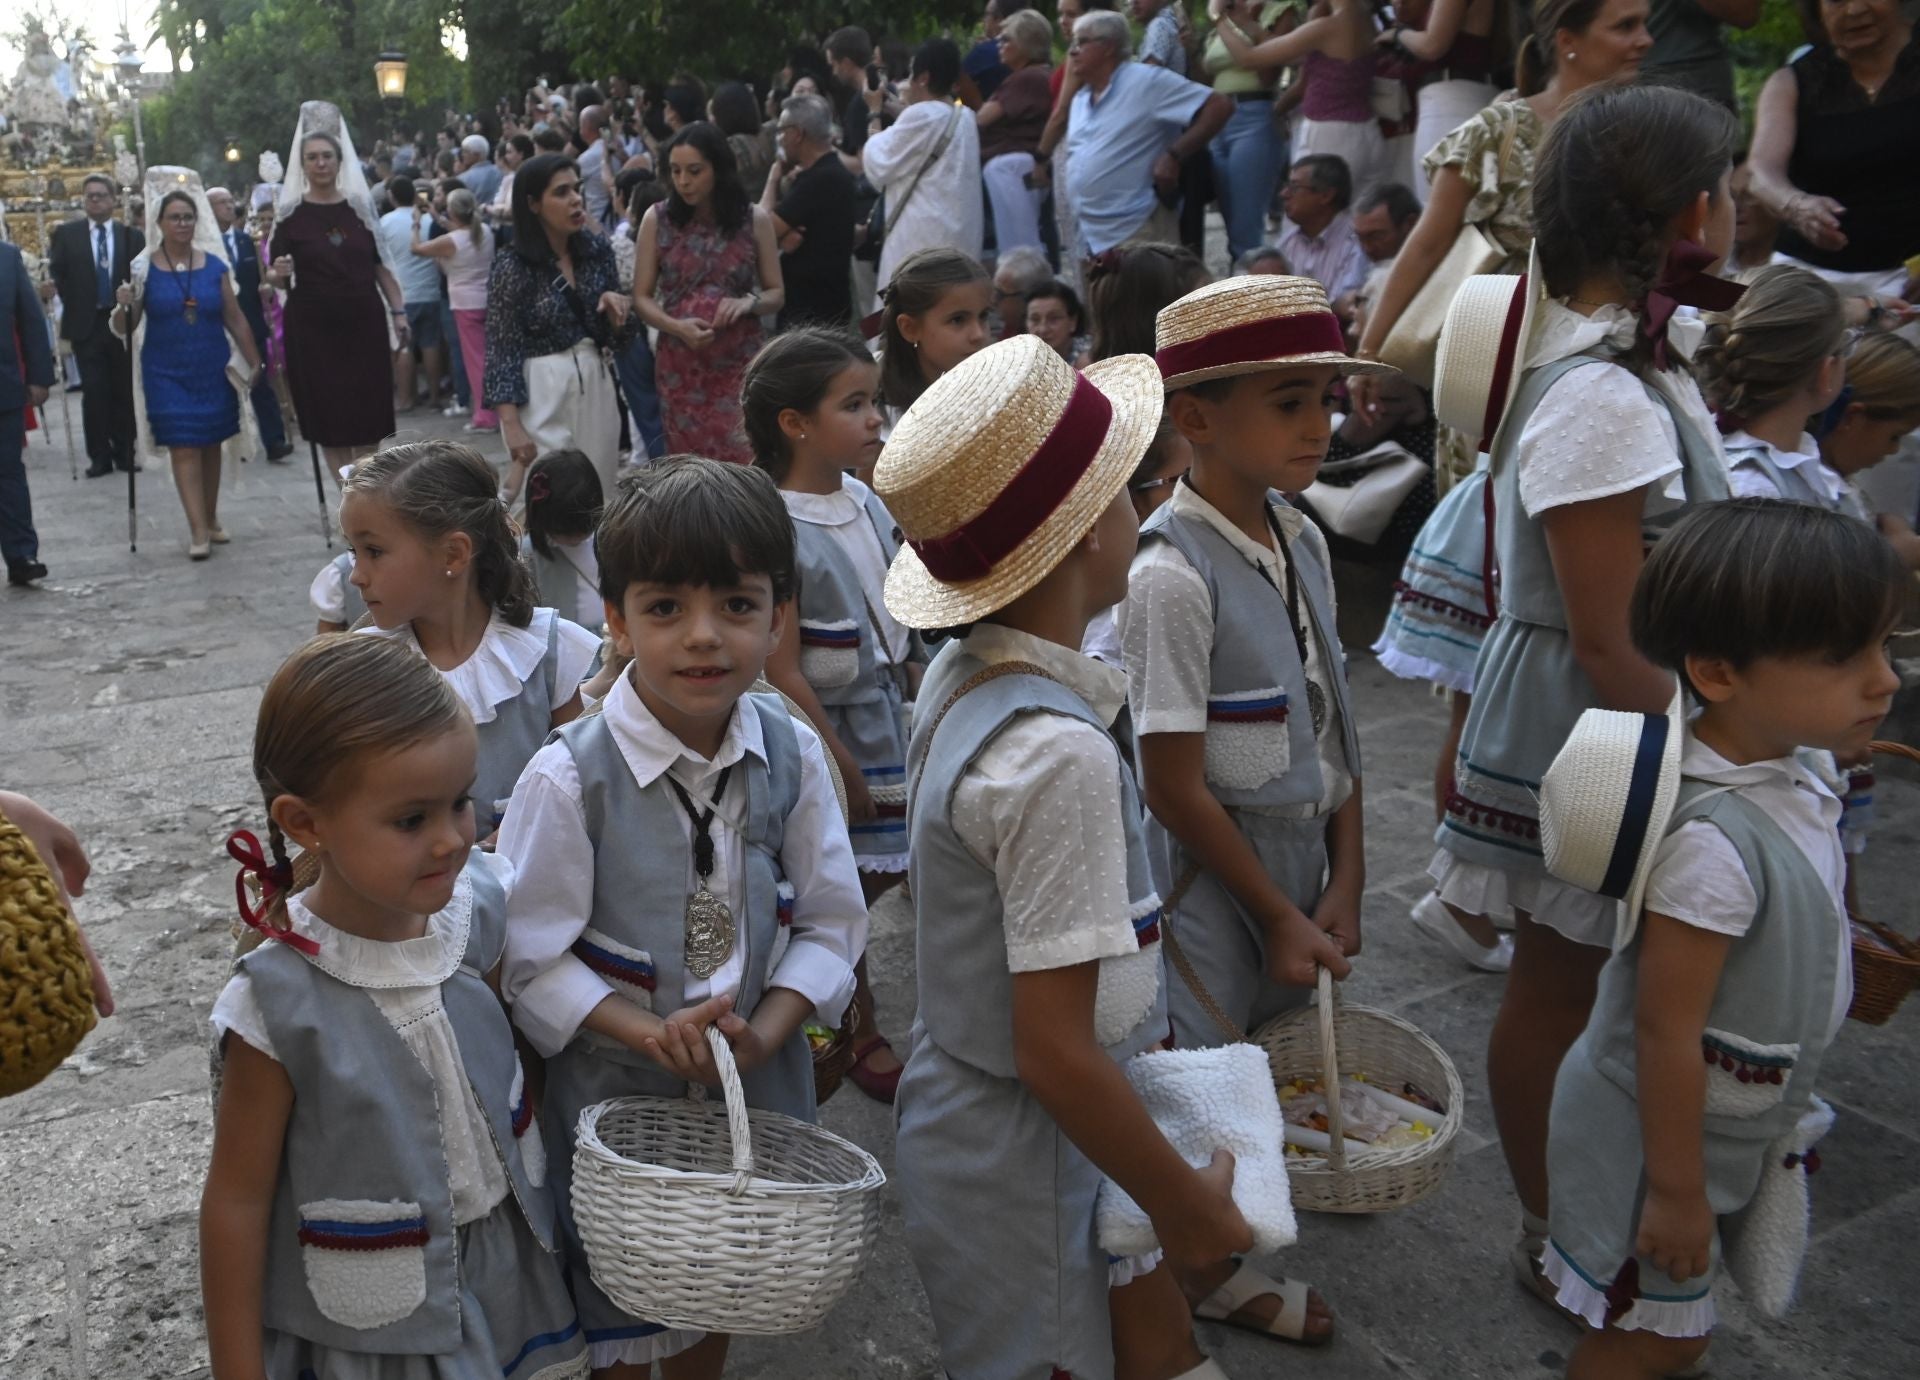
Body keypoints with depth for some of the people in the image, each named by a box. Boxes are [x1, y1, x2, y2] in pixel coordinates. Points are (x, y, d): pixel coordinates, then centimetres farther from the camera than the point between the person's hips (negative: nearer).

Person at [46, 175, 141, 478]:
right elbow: (57, 275, 2)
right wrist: (74, 307, -10)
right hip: (86, 324, 0)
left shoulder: (132, 236, 3)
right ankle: (100, 457, 4)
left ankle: (125, 452, 15)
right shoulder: (66, 234, 4)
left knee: (124, 391, 6)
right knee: (94, 392, -1)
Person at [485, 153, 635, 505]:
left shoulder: (598, 250, 5)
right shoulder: (511, 268, -9)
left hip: (596, 385, 5)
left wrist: (618, 307, -10)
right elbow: (502, 351, -10)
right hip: (540, 393, -5)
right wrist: (512, 425, -17)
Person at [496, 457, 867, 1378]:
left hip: (756, 1083, 3)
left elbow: (830, 922, -4)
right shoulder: (568, 779, -21)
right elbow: (529, 961, -15)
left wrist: (764, 1032, -18)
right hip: (614, 1091, -3)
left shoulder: (792, 756, -11)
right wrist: (650, 1033, -25)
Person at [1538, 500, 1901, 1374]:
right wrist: (1674, 1189, -19)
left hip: (1741, 1128, 8)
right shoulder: (1714, 842, -34)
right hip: (1668, 1134, -8)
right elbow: (1665, 1030, -28)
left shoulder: (1785, 779, -6)